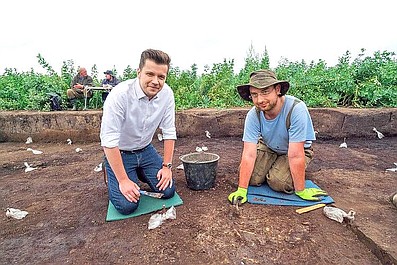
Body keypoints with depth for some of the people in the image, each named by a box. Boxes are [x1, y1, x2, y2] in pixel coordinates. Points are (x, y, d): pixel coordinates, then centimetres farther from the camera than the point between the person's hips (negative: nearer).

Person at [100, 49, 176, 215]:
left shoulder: (167, 94, -14)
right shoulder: (120, 95, -28)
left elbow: (169, 132, -6)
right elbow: (109, 141, -27)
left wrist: (167, 166, -7)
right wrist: (123, 180, -24)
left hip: (145, 150, 5)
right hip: (119, 153, -4)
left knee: (168, 191, -1)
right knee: (127, 205, -13)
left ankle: (139, 173, 26)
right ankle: (114, 179, 19)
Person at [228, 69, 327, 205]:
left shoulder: (296, 109, -36)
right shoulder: (253, 115, -24)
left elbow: (295, 155, -33)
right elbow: (249, 154, -25)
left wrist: (301, 191, -24)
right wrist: (241, 190, -27)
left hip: (297, 150, -3)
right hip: (268, 147, 3)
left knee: (279, 182, -24)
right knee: (252, 178, -13)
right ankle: (272, 167, 17)